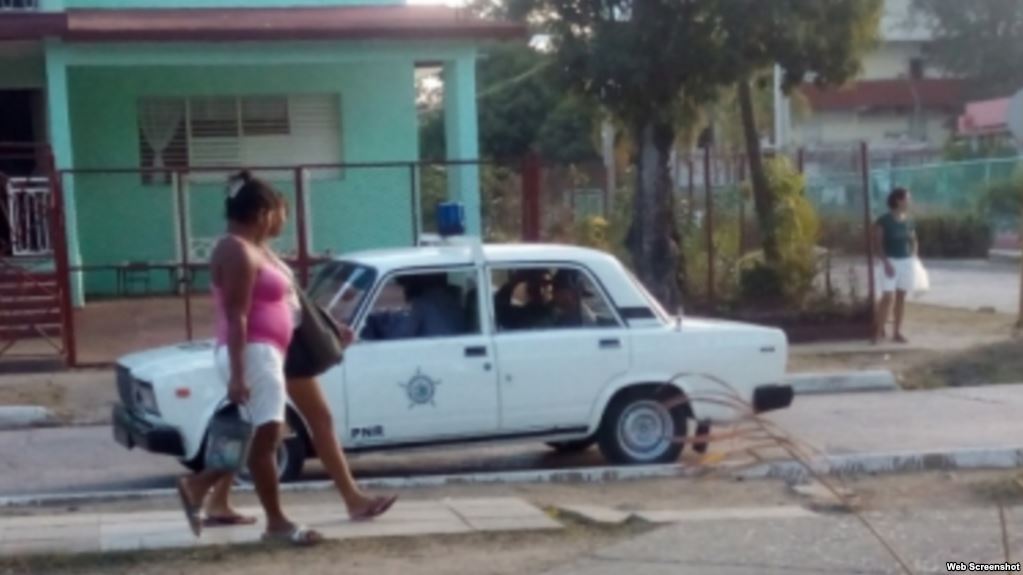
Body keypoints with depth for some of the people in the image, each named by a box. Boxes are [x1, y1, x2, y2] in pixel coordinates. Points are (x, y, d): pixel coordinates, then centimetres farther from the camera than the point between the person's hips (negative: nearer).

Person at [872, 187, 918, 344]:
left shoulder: (909, 221, 7)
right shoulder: (883, 221, -10)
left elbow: (913, 241, 16)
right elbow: (877, 244, -11)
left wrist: (914, 259, 3)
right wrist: (886, 263, -17)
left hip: (907, 262, 5)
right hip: (890, 262, -5)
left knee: (901, 297, 8)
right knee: (888, 297, -11)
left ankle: (897, 332, 14)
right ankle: (879, 330, -2)